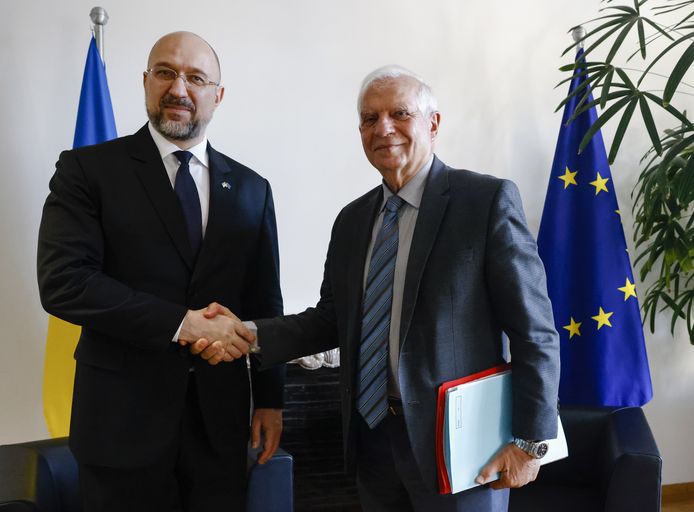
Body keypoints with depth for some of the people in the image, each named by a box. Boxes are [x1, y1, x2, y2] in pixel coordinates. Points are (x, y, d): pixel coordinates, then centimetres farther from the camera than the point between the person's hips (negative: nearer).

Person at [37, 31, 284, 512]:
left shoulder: (251, 189, 7)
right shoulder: (88, 169, -4)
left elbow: (264, 303, 10)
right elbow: (62, 281, -15)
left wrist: (270, 400, 8)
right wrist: (183, 324, -19)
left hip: (219, 419, 3)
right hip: (123, 418, -3)